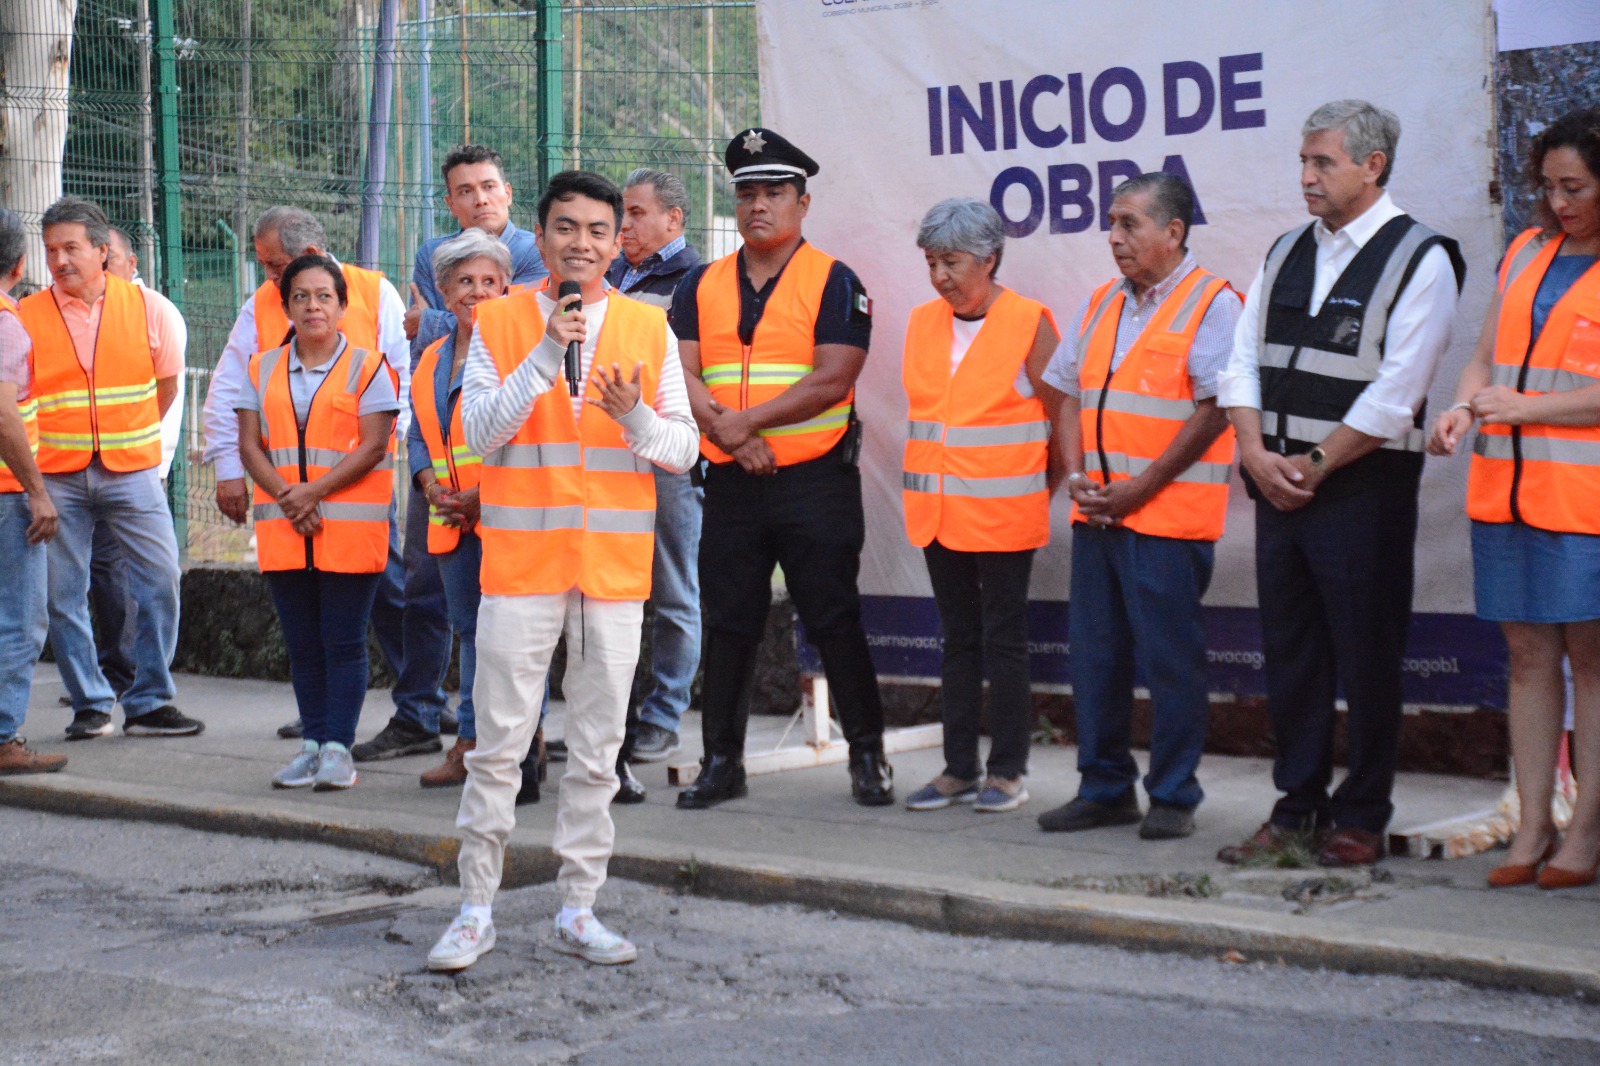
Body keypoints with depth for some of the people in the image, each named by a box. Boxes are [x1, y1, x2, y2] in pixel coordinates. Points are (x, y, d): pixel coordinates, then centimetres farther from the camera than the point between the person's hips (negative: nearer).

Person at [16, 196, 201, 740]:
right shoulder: (26, 317, -2)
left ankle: (150, 702, 6)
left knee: (160, 579, -5)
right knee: (63, 593, 1)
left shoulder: (144, 307, 1)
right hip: (55, 477, 0)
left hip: (131, 470, 0)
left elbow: (168, 381, 15)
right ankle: (90, 705, 14)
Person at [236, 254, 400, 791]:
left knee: (343, 640, -3)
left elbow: (374, 446, -8)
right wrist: (285, 496, -11)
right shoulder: (262, 368, 13)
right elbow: (250, 445, 6)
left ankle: (339, 748, 1)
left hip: (350, 525, -4)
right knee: (301, 641, 8)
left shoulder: (367, 367, 0)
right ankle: (312, 742, 15)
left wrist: (315, 491, -16)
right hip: (284, 526, 4)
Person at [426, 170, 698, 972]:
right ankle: (476, 910, 11)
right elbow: (480, 434, -7)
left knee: (597, 748, 7)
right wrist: (545, 357, -16)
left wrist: (634, 415, -15)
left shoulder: (648, 328, 7)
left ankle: (578, 909, 17)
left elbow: (683, 449, 5)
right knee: (498, 746, 0)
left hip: (614, 566, 2)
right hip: (521, 561, -2)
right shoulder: (499, 322, 3)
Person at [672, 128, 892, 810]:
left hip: (816, 480, -4)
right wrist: (725, 430, -16)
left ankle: (868, 757, 11)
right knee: (728, 624, 8)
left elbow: (832, 379, -13)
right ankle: (721, 762, 17)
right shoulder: (702, 286, 11)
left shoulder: (833, 283, -2)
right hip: (730, 483, 4)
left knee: (834, 621, 0)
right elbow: (680, 374, 2)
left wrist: (744, 420, -17)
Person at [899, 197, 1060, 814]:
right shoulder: (923, 323, 9)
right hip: (937, 511, 5)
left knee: (1004, 642, 1)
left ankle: (1007, 772, 9)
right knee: (958, 641, 11)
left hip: (1003, 513, -5)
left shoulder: (1029, 323, -7)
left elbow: (1062, 416, -3)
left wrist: (1038, 485, 0)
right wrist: (928, 487, 12)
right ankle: (959, 770, 17)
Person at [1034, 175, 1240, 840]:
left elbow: (1215, 408, -12)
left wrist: (1140, 489, -13)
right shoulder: (1102, 304, 16)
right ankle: (1104, 789, 19)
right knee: (1095, 653, 9)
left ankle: (1173, 797, 9)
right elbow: (1071, 393, 17)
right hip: (1097, 512, 7)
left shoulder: (1211, 303, -5)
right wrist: (1077, 476, 1)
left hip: (1168, 515, -7)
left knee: (1171, 659, -2)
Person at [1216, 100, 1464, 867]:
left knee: (1366, 657, -1)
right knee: (1289, 652, 10)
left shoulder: (1420, 259, -7)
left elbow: (1395, 392, -13)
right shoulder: (1286, 253, 13)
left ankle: (1361, 819, 9)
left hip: (1363, 486, -6)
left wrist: (1314, 464, -11)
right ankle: (1297, 807, 19)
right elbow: (1243, 360, 11)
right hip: (1279, 482, 6)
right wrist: (1257, 452, -4)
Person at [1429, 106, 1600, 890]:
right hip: (1508, 490, 6)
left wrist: (1523, 407, -16)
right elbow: (1485, 356, 15)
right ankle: (1532, 828, 12)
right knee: (1528, 656, 7)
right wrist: (1465, 408, -4)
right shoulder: (1526, 252, 15)